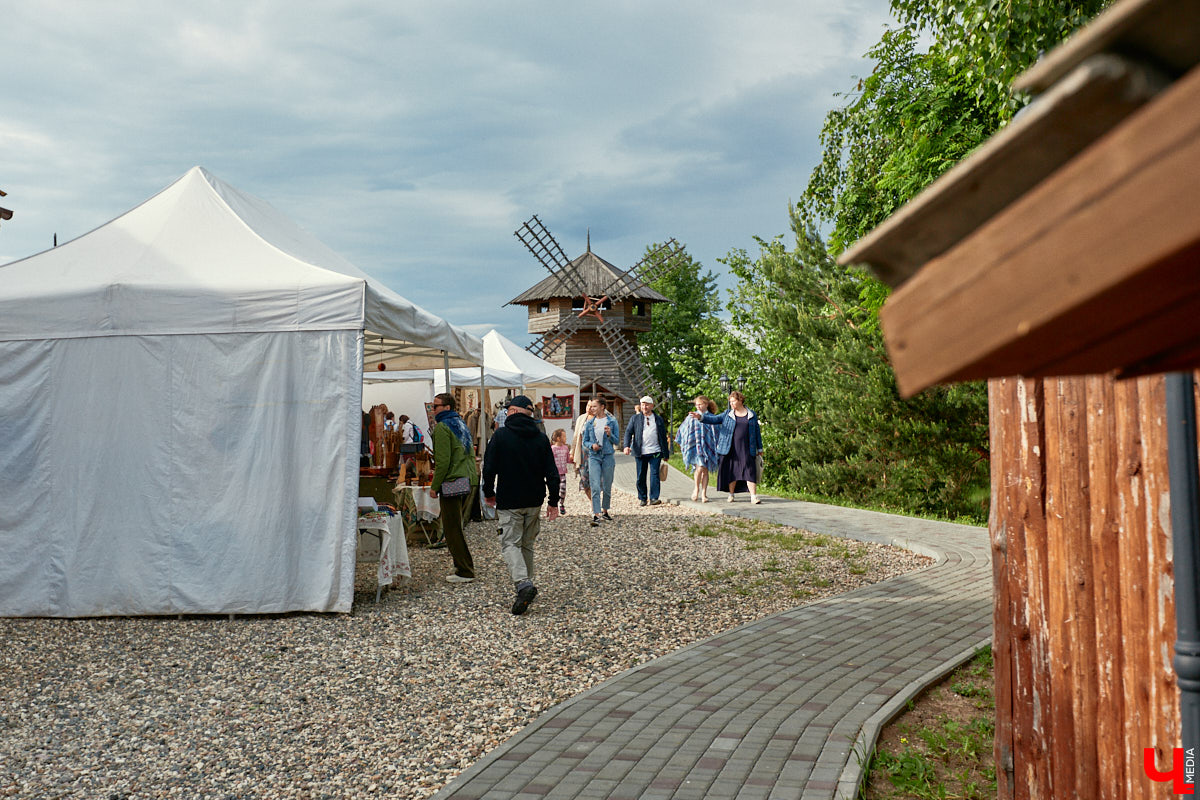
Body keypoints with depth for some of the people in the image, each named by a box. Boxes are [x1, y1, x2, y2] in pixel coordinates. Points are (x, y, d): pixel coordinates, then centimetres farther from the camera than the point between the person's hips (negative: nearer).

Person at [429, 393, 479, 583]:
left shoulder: (442, 427, -11)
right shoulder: (461, 424, 17)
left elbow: (443, 461, -17)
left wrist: (434, 486, -10)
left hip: (453, 483, -9)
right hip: (469, 482, 9)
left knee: (452, 530, -3)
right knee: (456, 527, 19)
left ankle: (465, 572, -3)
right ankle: (465, 568, 26)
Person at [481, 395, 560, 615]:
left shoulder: (501, 436, -9)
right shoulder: (541, 438, 2)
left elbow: (489, 468, -7)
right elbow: (552, 473, 2)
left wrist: (489, 493, 8)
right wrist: (553, 502, 9)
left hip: (509, 502, -4)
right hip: (534, 501, 4)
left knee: (510, 544, -3)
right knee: (527, 544, 17)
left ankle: (523, 584, -23)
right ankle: (527, 584, 23)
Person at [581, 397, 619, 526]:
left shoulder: (612, 421, 2)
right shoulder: (589, 423, 7)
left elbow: (616, 441, 4)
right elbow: (585, 441, 12)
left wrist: (609, 434, -16)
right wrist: (592, 445, -9)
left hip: (608, 456, 0)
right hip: (594, 457, 0)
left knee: (607, 487, 8)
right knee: (595, 487, -10)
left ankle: (605, 511, 26)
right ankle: (596, 515, -12)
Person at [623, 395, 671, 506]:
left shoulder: (659, 420, 12)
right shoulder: (635, 418, 10)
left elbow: (663, 437, 14)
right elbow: (628, 432, 3)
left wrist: (666, 453, 11)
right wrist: (626, 446, -14)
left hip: (655, 452, -1)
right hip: (640, 452, 1)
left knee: (654, 475, -9)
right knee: (641, 476, 5)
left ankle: (654, 498, -8)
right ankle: (642, 498, 16)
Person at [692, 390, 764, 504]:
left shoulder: (752, 415, 9)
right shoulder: (727, 414, 9)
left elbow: (757, 432, 13)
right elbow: (714, 419, 0)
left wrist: (759, 448, 14)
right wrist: (701, 417, -17)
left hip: (746, 449, -1)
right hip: (731, 448, 1)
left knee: (749, 470, -8)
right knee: (731, 471, 4)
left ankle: (753, 496, -9)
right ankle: (731, 494, 17)